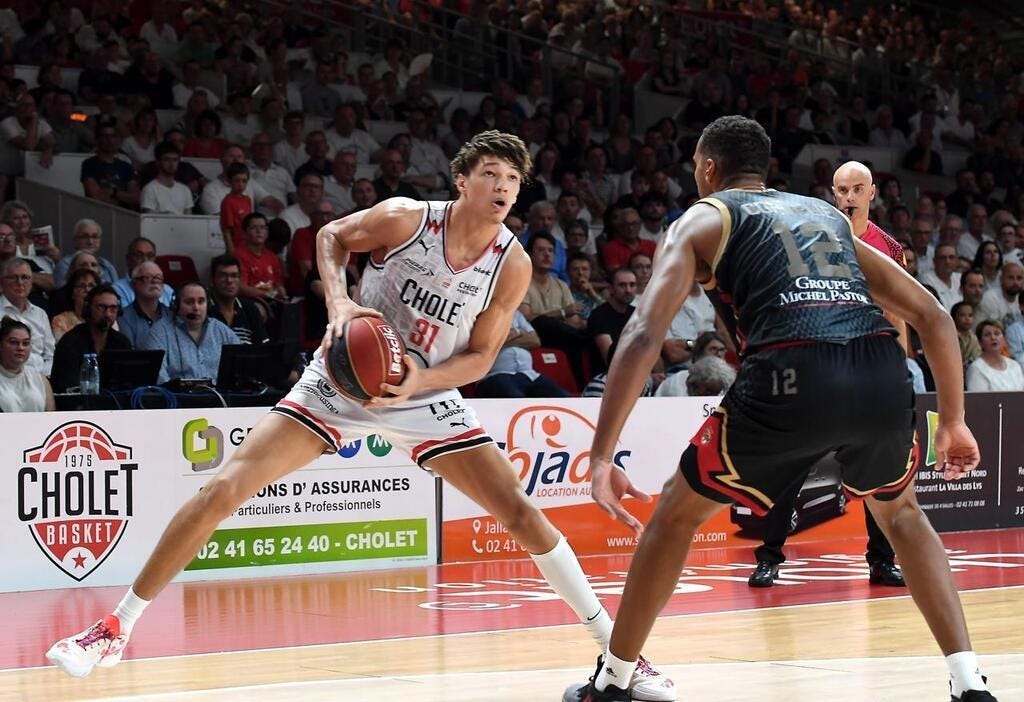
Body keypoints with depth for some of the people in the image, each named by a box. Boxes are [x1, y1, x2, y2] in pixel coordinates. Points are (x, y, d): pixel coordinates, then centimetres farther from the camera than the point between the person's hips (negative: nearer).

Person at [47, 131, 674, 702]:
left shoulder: (512, 264, -13)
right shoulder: (405, 218, -18)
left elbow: (480, 357, -7)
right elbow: (332, 238, 1)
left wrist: (419, 379, -25)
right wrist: (339, 303, -16)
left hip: (426, 396, 1)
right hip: (343, 380, -1)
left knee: (522, 513, -9)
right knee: (222, 491, -12)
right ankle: (116, 630, -1)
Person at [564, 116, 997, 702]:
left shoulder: (704, 219, 19)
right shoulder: (830, 215, 33)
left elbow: (644, 335, 3)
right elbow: (933, 316, 29)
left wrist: (601, 459, 1)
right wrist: (953, 422, 38)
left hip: (794, 377, -4)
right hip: (883, 373, 4)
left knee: (678, 515, 20)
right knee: (900, 512, 33)